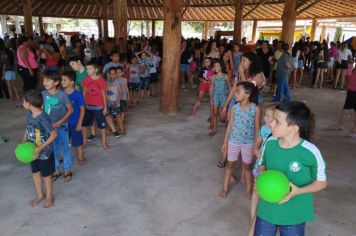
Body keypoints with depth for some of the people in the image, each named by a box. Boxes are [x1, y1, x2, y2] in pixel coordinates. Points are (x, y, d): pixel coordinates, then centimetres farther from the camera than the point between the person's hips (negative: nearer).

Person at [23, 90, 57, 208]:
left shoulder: (43, 118, -28)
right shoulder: (29, 113, -4)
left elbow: (54, 134, -27)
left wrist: (41, 148, -26)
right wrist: (23, 143, 0)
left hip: (44, 152, -7)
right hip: (33, 151, 7)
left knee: (46, 175, 12)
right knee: (35, 173, 21)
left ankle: (49, 196, 34)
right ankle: (39, 195, 43)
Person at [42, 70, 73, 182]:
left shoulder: (62, 94, -17)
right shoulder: (43, 94, -7)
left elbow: (70, 110, -11)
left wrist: (60, 122, -16)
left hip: (62, 126, -3)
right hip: (49, 127, 4)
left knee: (65, 148, 10)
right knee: (53, 150, 16)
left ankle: (67, 170, 27)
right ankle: (56, 170, 33)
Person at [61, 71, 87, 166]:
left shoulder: (78, 95, -18)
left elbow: (82, 109, -12)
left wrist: (79, 123, -12)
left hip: (74, 123, -4)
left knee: (78, 141, 13)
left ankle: (81, 157, 32)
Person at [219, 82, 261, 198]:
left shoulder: (256, 108, -13)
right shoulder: (234, 108, -6)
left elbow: (257, 127, -7)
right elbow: (230, 125, 1)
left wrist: (256, 144, -6)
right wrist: (225, 141, 5)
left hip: (248, 142, -2)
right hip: (233, 141, 2)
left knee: (246, 166, 13)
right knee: (230, 164, 13)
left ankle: (249, 190, 32)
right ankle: (225, 188, 27)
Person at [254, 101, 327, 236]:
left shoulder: (310, 152, -23)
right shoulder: (270, 142, -11)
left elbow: (321, 182, -7)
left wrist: (298, 191, -23)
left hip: (294, 216, -3)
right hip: (267, 210, 3)